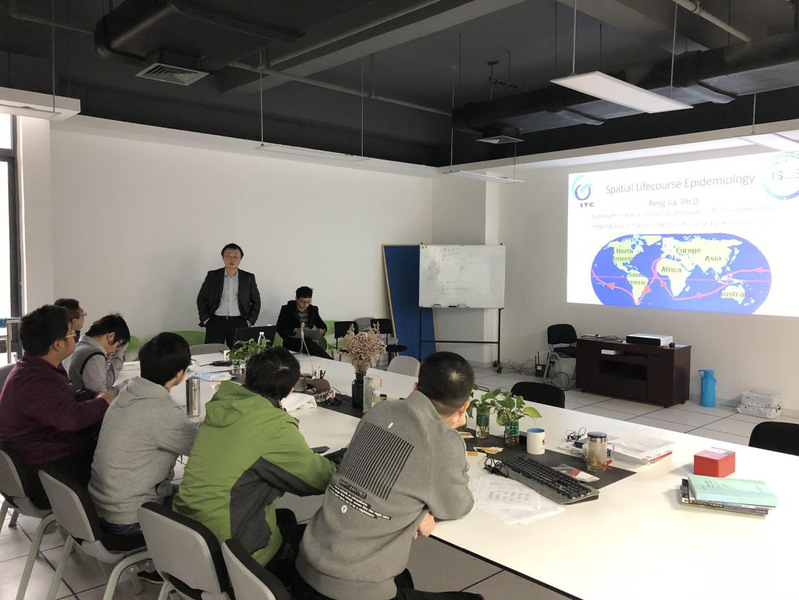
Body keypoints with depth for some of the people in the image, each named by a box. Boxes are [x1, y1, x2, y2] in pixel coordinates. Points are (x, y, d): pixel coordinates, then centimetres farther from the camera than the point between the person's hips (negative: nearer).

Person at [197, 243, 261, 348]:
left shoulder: (248, 278, 7)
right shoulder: (212, 275, 7)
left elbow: (256, 301, 11)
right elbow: (201, 299, 10)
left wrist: (250, 321, 3)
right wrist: (206, 320, 1)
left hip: (239, 323, 0)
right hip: (215, 323, 0)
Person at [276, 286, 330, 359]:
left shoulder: (313, 310, 11)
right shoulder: (286, 309, -1)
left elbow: (323, 325, 15)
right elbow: (279, 328, -10)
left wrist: (322, 330, -12)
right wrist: (296, 330, -25)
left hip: (308, 342, 4)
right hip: (292, 342, -3)